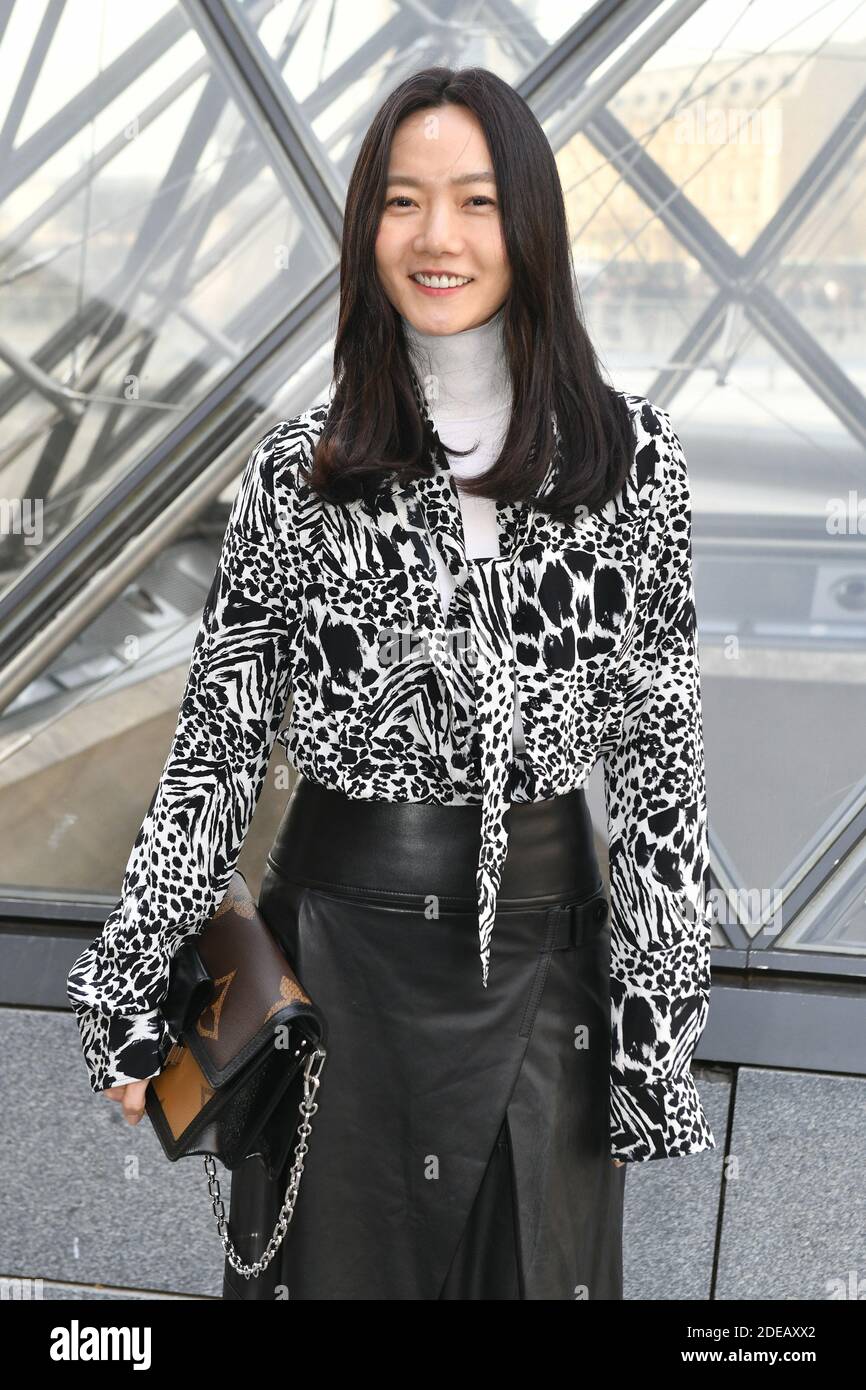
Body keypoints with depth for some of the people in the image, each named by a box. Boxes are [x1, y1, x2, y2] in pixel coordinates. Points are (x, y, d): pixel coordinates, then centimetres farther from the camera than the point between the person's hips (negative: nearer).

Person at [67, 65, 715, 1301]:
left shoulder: (629, 455, -4)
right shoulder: (298, 471, -4)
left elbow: (657, 749, -2)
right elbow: (217, 748, -1)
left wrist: (659, 1019, -4)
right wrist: (130, 993, -3)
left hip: (544, 958, 0)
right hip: (340, 949, 0)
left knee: (537, 1264, 16)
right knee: (337, 1259, 16)